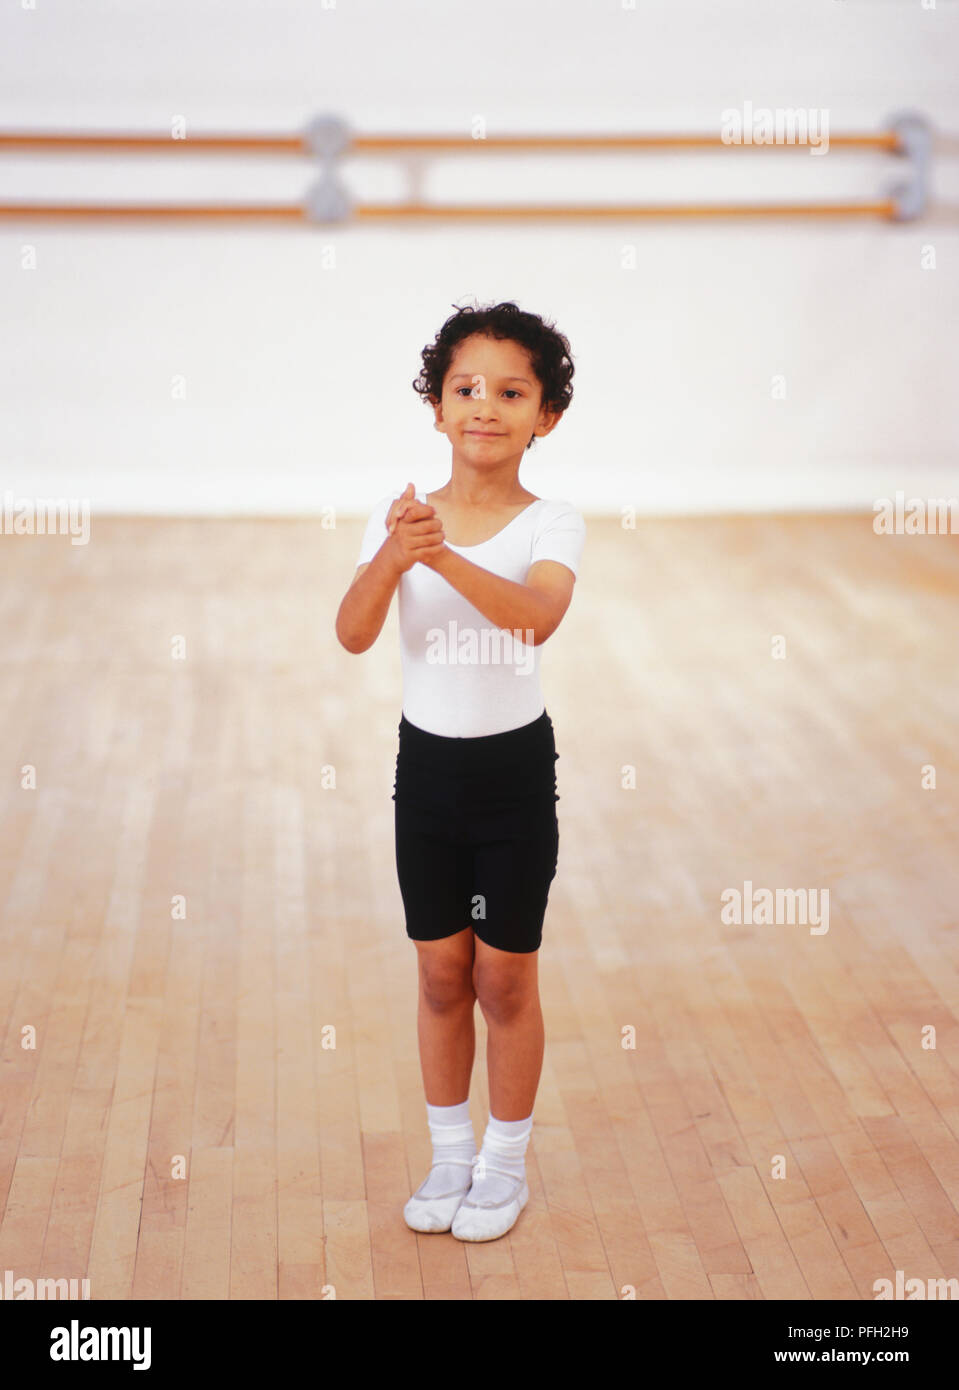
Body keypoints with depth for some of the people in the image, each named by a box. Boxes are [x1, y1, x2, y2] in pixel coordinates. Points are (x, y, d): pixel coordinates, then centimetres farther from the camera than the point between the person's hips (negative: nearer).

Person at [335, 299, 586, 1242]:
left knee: (505, 977, 9)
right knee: (441, 972, 14)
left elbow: (538, 616, -32)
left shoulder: (550, 525, -12)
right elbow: (353, 636, -19)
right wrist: (391, 558, -38)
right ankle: (450, 1155, 32)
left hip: (515, 767, -2)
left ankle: (506, 1162, 28)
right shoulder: (399, 518, -5)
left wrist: (444, 557, -46)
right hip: (426, 763, 2)